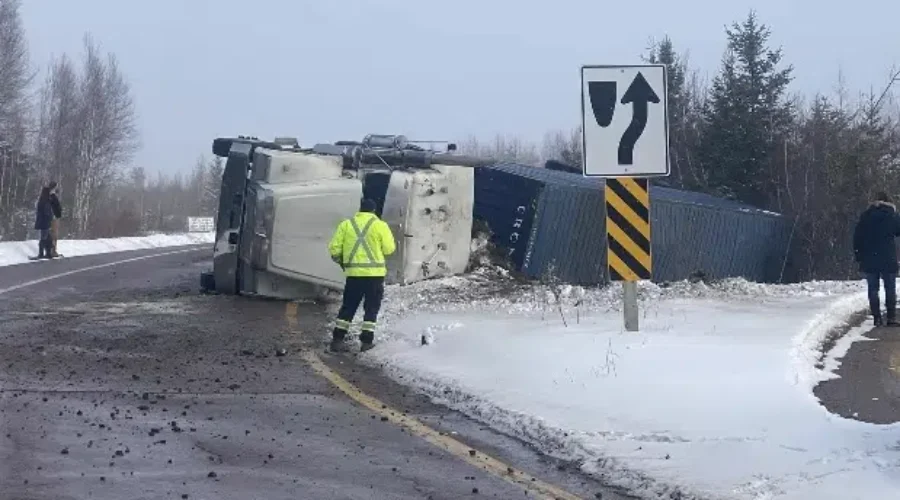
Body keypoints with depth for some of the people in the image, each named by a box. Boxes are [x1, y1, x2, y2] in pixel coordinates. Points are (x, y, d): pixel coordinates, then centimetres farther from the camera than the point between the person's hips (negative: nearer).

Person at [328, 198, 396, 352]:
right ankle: (367, 340, 6)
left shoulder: (346, 224, 4)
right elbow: (389, 248, -4)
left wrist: (340, 261, 20)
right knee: (371, 307, 9)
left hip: (353, 273, 2)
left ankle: (337, 339, 6)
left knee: (348, 306, 11)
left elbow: (334, 248, 2)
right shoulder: (380, 225, -4)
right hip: (375, 273, -2)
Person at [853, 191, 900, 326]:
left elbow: (857, 236, 2)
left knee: (873, 289, 5)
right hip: (888, 258, -1)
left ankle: (876, 317, 0)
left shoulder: (866, 215, 3)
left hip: (869, 259, 1)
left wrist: (858, 254, 7)